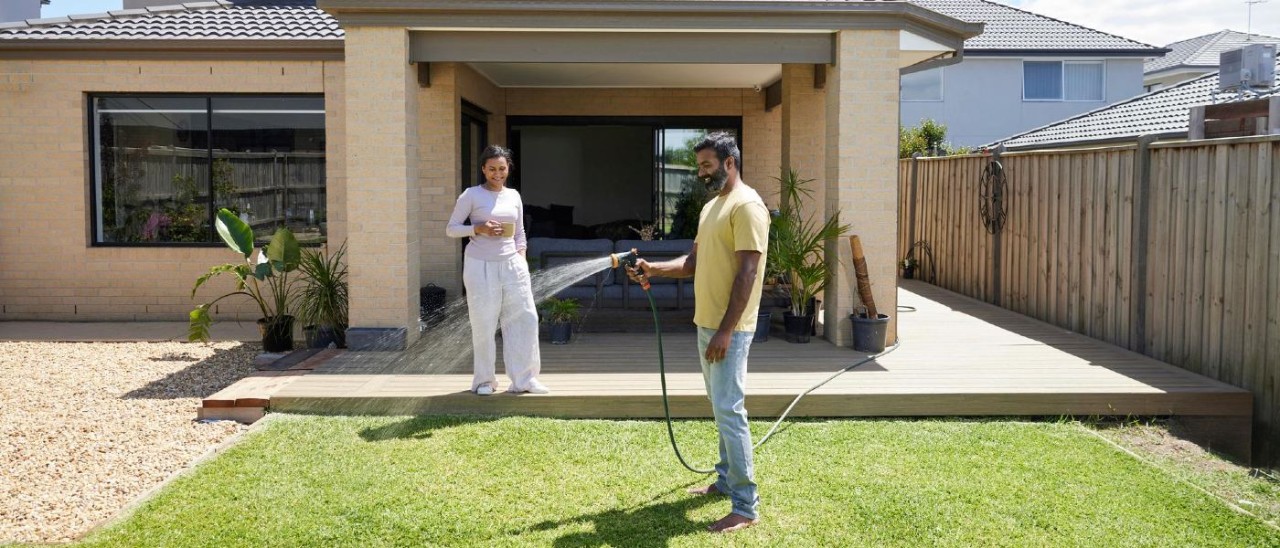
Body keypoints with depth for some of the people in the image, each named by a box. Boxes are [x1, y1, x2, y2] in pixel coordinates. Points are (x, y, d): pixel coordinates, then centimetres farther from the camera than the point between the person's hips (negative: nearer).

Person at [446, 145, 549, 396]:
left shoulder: (514, 196, 11)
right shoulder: (471, 195, -2)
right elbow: (451, 229, -2)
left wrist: (521, 257, 5)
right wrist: (478, 228, -17)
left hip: (511, 264, 4)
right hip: (481, 267, -4)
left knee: (525, 318, -1)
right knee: (484, 325, -1)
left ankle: (524, 379, 7)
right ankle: (484, 380, 15)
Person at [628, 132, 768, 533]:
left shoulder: (746, 205, -15)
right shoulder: (712, 206, 16)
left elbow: (747, 273, -20)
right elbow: (694, 262, 18)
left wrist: (725, 331, -23)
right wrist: (653, 269, 1)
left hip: (729, 329, -9)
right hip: (706, 324, 10)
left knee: (729, 411, -9)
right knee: (722, 408, 18)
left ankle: (746, 507, -2)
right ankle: (726, 480, 31)